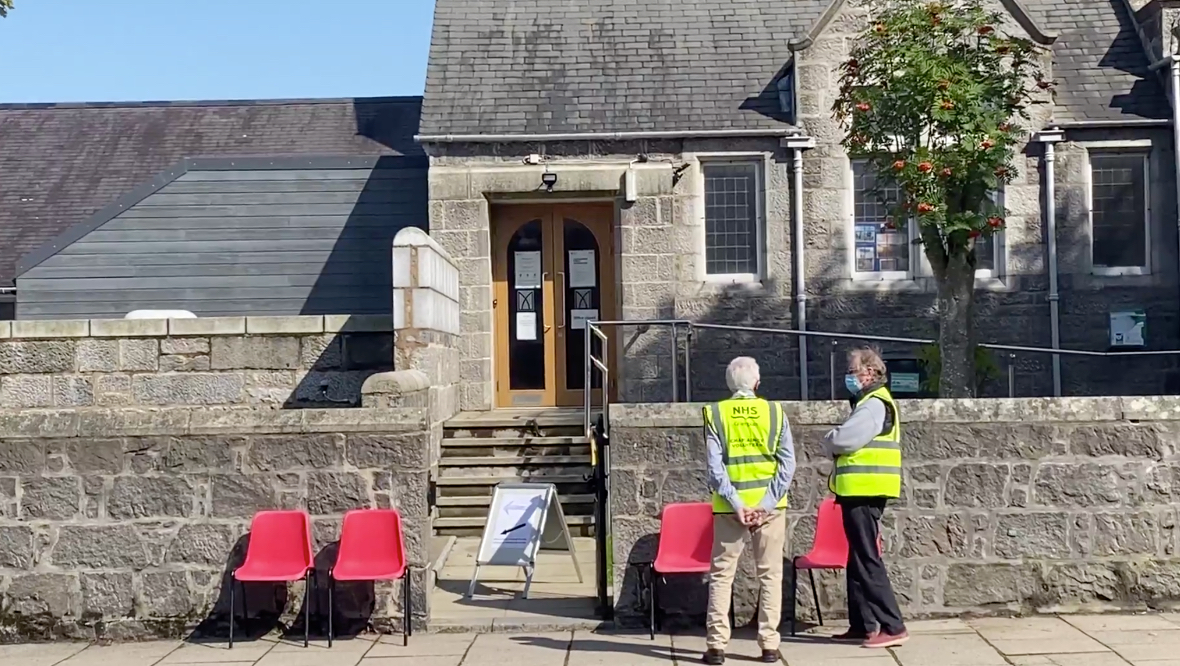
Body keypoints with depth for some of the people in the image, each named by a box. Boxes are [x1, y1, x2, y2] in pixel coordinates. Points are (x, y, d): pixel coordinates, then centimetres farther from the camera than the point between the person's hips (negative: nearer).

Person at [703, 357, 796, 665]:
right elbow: (787, 464, -7)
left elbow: (715, 467, -10)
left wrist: (736, 504, -10)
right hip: (769, 505, 0)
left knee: (721, 575, 7)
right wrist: (766, 503, -9)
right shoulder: (775, 411, 0)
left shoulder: (716, 413, -2)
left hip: (730, 507, 0)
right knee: (770, 575, 9)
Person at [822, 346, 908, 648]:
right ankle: (862, 624, 20)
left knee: (868, 561, -8)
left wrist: (829, 442, -1)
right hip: (860, 492, 11)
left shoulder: (874, 405, -14)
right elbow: (854, 443, 20)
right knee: (857, 561, 14)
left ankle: (893, 627, -5)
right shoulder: (869, 403, 20)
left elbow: (840, 441, -22)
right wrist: (837, 448, 1)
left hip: (864, 493, -11)